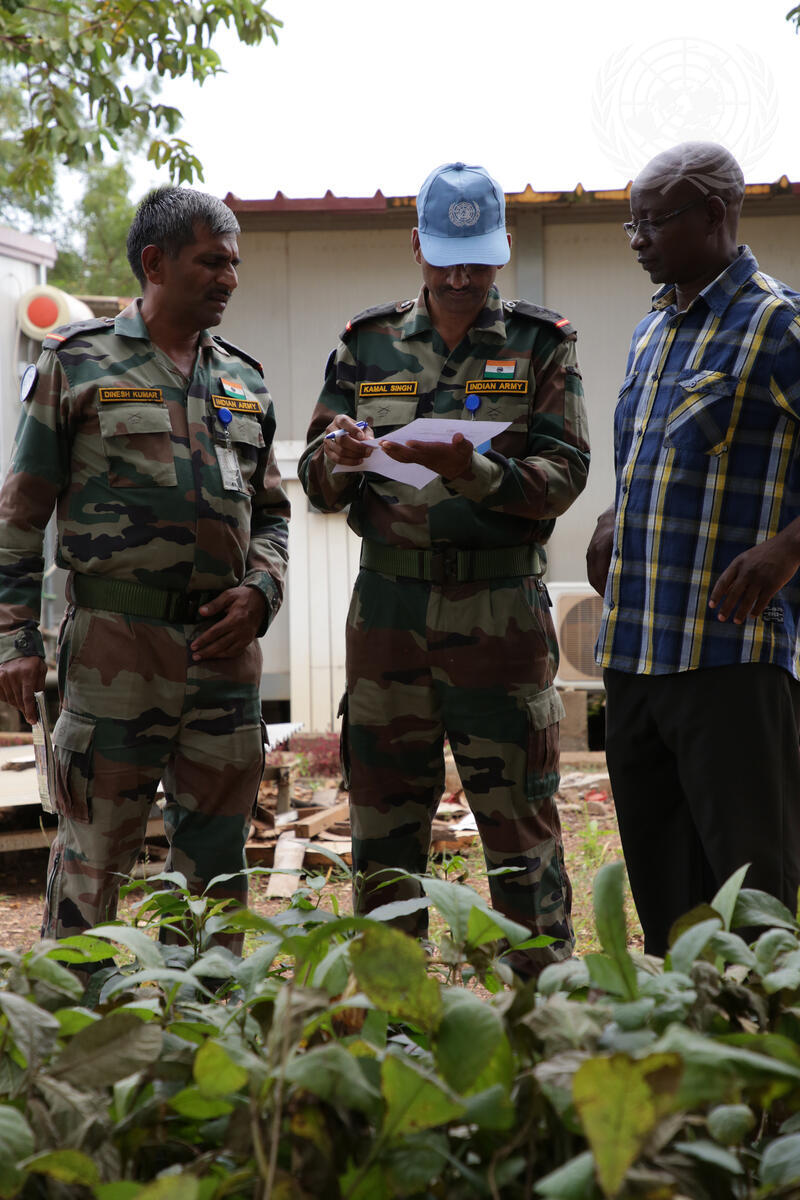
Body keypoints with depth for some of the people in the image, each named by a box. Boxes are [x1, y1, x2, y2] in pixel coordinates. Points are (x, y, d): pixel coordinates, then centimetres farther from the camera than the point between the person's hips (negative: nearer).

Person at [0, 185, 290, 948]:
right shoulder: (77, 363, 2)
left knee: (216, 858, 10)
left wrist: (260, 591, 2)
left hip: (225, 648, 5)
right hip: (115, 643, -4)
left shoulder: (244, 382, 16)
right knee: (92, 857, -2)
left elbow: (270, 512, 22)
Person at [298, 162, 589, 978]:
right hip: (388, 609, 2)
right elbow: (314, 482, 8)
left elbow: (564, 475, -6)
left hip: (501, 612, -2)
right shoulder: (368, 344, 10)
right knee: (384, 815, 8)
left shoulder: (541, 344, 4)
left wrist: (476, 472, -24)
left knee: (521, 818, 1)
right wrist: (336, 460, -16)